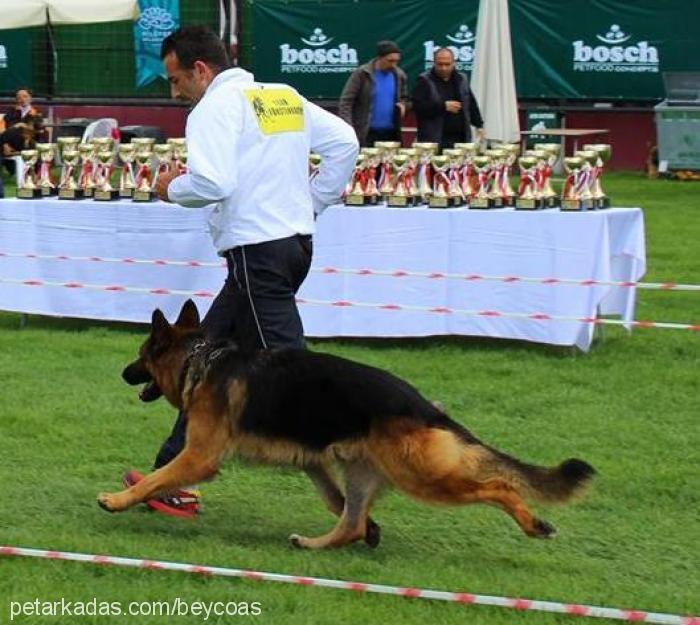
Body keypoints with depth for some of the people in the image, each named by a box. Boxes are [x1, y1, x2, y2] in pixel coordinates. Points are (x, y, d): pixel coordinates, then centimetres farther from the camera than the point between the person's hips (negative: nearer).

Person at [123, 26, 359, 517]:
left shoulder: (216, 108, -9)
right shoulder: (286, 97, 16)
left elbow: (213, 182, -22)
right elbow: (344, 142, 12)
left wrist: (172, 189, -2)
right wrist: (314, 202, 15)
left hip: (258, 251, -10)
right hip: (295, 239, 10)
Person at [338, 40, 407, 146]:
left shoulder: (399, 75, 8)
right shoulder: (361, 74, -7)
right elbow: (346, 102, -8)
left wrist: (402, 105, 1)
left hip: (391, 135, 4)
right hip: (366, 135, -4)